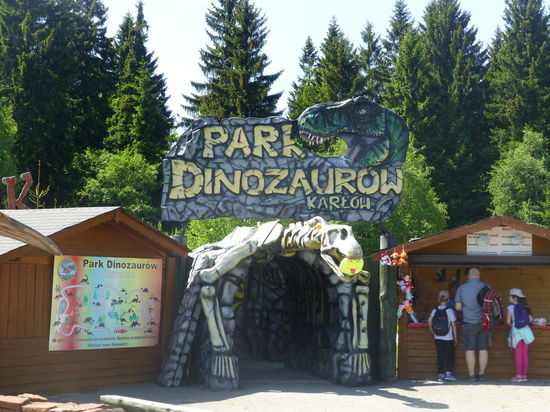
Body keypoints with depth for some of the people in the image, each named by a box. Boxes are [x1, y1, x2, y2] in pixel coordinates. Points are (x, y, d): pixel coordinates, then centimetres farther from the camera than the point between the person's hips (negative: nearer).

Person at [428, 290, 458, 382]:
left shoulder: (435, 310, 1)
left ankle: (440, 374, 5)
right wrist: (455, 337, 1)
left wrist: (432, 332, 3)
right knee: (450, 356, 9)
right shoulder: (449, 310, -7)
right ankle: (448, 373, 3)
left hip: (438, 338, 3)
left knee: (440, 356, 6)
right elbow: (453, 324, -7)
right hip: (448, 338, -3)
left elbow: (429, 320, -8)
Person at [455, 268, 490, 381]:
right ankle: (481, 374, 8)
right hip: (484, 322, 1)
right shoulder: (484, 286, -2)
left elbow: (458, 307, -3)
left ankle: (471, 374, 2)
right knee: (483, 349, 7)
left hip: (469, 323, -1)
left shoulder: (461, 288, -3)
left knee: (470, 349, 3)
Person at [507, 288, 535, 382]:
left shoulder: (511, 307, -5)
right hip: (526, 331, 4)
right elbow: (531, 319, 3)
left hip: (516, 332, -4)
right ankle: (524, 375, 9)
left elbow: (508, 321, -9)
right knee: (525, 355, 6)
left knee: (518, 355, -1)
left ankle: (519, 375, 0)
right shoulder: (525, 307, 8)